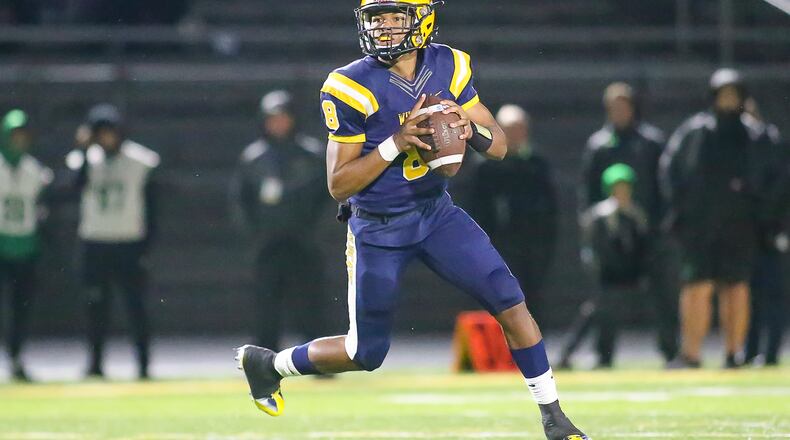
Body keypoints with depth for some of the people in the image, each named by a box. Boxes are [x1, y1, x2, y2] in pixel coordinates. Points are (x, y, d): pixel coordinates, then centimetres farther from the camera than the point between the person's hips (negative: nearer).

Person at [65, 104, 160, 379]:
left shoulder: (140, 161, -1)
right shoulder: (86, 159, 3)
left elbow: (151, 208, 1)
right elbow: (78, 182, -19)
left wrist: (146, 246, -4)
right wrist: (84, 150, -23)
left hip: (130, 245, -2)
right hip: (94, 244, 2)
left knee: (136, 304, -3)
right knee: (96, 305, 3)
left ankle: (143, 364, -1)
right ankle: (95, 363, 9)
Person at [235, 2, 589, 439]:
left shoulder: (448, 68, -5)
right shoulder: (353, 88, -18)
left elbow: (499, 146, 1)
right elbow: (339, 185, -17)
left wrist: (469, 127, -21)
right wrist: (396, 144, -29)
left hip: (437, 213, 4)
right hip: (378, 228, -4)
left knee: (510, 302, -9)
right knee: (366, 354, 5)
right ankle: (266, 363, 30)